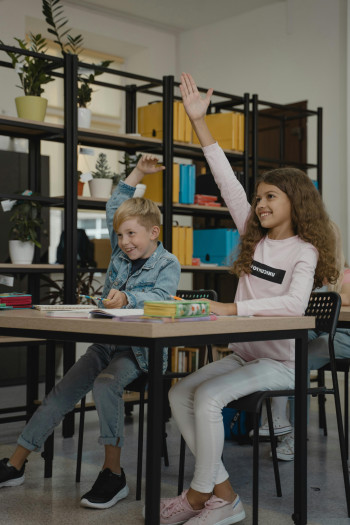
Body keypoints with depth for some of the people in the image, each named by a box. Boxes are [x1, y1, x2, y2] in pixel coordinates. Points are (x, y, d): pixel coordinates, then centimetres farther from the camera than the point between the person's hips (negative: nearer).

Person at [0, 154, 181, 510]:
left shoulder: (167, 264, -6)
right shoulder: (121, 254, 12)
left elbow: (160, 297, -25)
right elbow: (114, 209, 21)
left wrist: (126, 298, -43)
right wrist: (136, 174, 18)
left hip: (141, 347, -7)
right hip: (106, 340, 7)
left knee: (105, 384, -32)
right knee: (62, 392, -1)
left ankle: (113, 473, -22)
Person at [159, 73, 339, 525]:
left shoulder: (303, 251, -9)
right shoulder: (254, 237, 8)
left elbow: (294, 304, -27)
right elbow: (228, 182, 3)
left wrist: (232, 308, -35)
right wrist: (199, 122, -1)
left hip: (281, 360, -7)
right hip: (244, 352, 7)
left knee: (208, 398, -25)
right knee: (179, 393, -9)